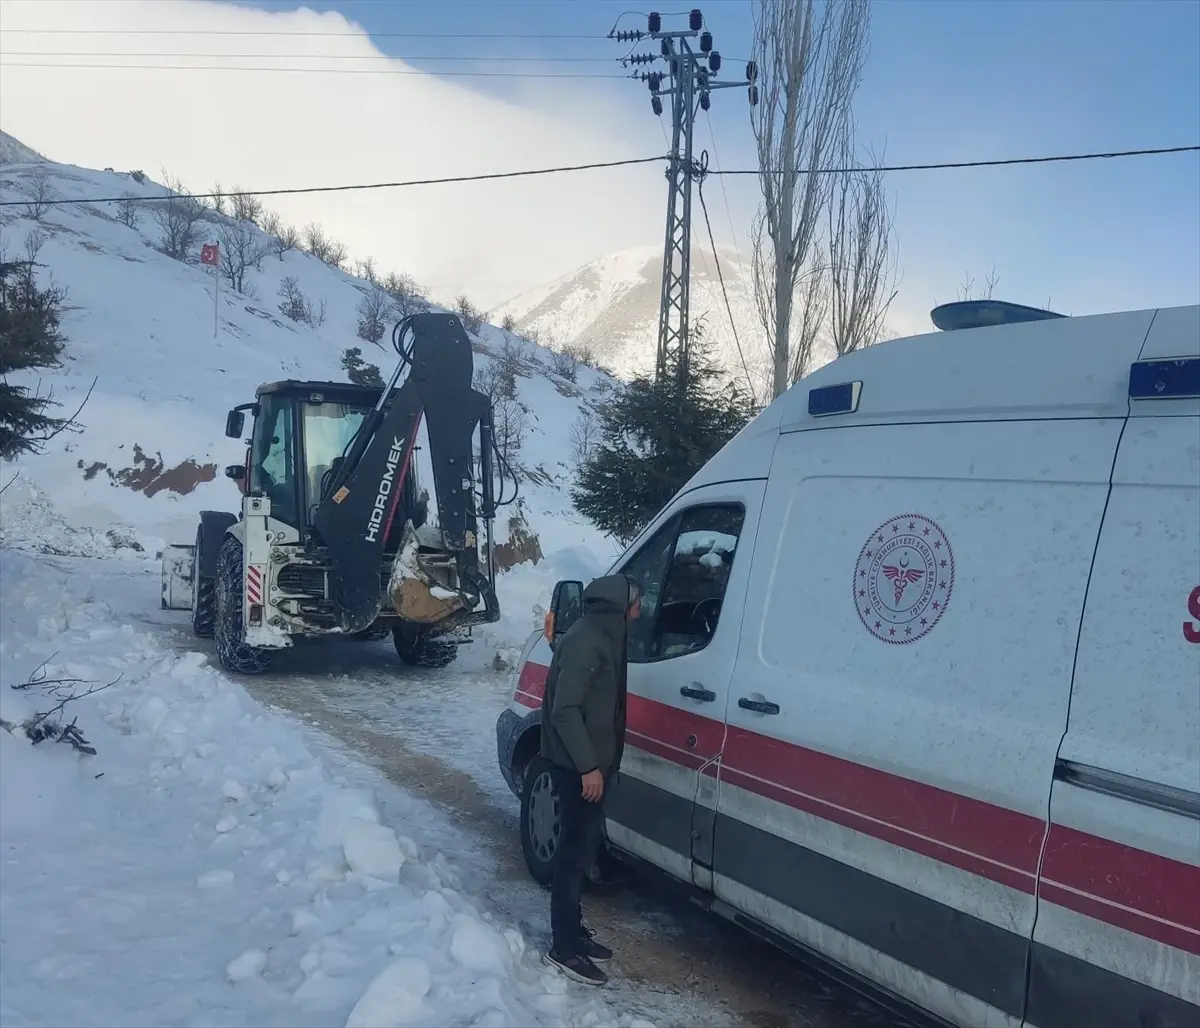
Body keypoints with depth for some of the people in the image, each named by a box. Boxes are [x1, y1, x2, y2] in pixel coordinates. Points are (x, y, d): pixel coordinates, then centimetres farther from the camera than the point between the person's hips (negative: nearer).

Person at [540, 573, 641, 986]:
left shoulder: (603, 635, 11)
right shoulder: (586, 640, -20)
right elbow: (565, 709, -25)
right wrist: (588, 766, -24)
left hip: (592, 760, 10)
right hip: (578, 765, -10)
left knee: (584, 845, 17)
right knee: (576, 850, -4)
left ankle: (572, 929, 28)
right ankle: (564, 947, 5)